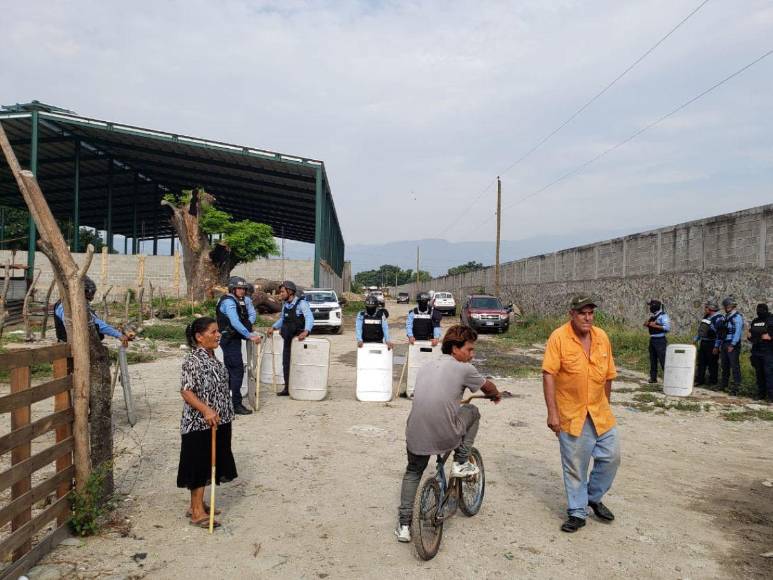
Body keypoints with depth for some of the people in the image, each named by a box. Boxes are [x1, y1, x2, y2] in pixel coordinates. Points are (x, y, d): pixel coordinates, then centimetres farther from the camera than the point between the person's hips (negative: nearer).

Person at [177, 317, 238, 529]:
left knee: (208, 464, 16)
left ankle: (197, 504, 30)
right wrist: (206, 410, -32)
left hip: (215, 422, 9)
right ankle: (197, 513, 10)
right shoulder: (193, 360, -18)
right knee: (199, 465, 0)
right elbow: (186, 391, -22)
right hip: (198, 423, -9)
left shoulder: (212, 357, 9)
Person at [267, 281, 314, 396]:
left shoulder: (301, 303, -14)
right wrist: (273, 327, 11)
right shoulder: (285, 305, 9)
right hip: (288, 339, 7)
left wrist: (306, 331, -40)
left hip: (299, 339, -7)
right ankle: (287, 388, 21)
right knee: (286, 363, 10)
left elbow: (309, 318, -25)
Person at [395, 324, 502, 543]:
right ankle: (460, 464, 22)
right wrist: (496, 395, 39)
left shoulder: (425, 367, 13)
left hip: (416, 436, 5)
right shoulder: (463, 369, -2)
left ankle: (403, 525, 24)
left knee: (413, 473, 28)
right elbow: (488, 387, 15)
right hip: (446, 437, -4)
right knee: (472, 411, 22)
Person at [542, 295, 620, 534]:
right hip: (571, 415, -4)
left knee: (611, 456, 9)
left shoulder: (602, 337, 2)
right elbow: (548, 375, -16)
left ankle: (594, 497, 33)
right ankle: (577, 512, 24)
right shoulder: (559, 337, -13)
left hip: (600, 414, 5)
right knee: (575, 467, 6)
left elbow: (608, 376, 11)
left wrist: (605, 406, 15)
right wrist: (552, 412, -19)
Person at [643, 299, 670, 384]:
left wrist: (655, 325, -20)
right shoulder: (652, 316, 13)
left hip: (660, 340, -8)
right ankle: (653, 377, 20)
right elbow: (647, 325, 24)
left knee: (663, 360, -9)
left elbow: (667, 328, -20)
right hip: (652, 340, 8)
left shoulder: (663, 316, -10)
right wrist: (647, 324, 2)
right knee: (653, 360, 12)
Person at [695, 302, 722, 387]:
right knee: (701, 362, 11)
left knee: (712, 364, 1)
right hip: (703, 343, 8)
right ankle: (699, 380, 18)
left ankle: (713, 382, 10)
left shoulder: (718, 318, -14)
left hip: (712, 345, -8)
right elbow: (700, 330, 23)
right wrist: (696, 339, 19)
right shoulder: (706, 317, 14)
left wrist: (716, 347, -22)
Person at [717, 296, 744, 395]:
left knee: (735, 366, -6)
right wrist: (717, 345, 18)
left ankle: (736, 387, -5)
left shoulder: (737, 317, -8)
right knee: (724, 366, 13)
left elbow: (738, 332, -18)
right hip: (724, 345, 8)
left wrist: (732, 345, -23)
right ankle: (723, 385, 21)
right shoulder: (725, 318, 18)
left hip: (733, 345, -8)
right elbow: (719, 333, 21)